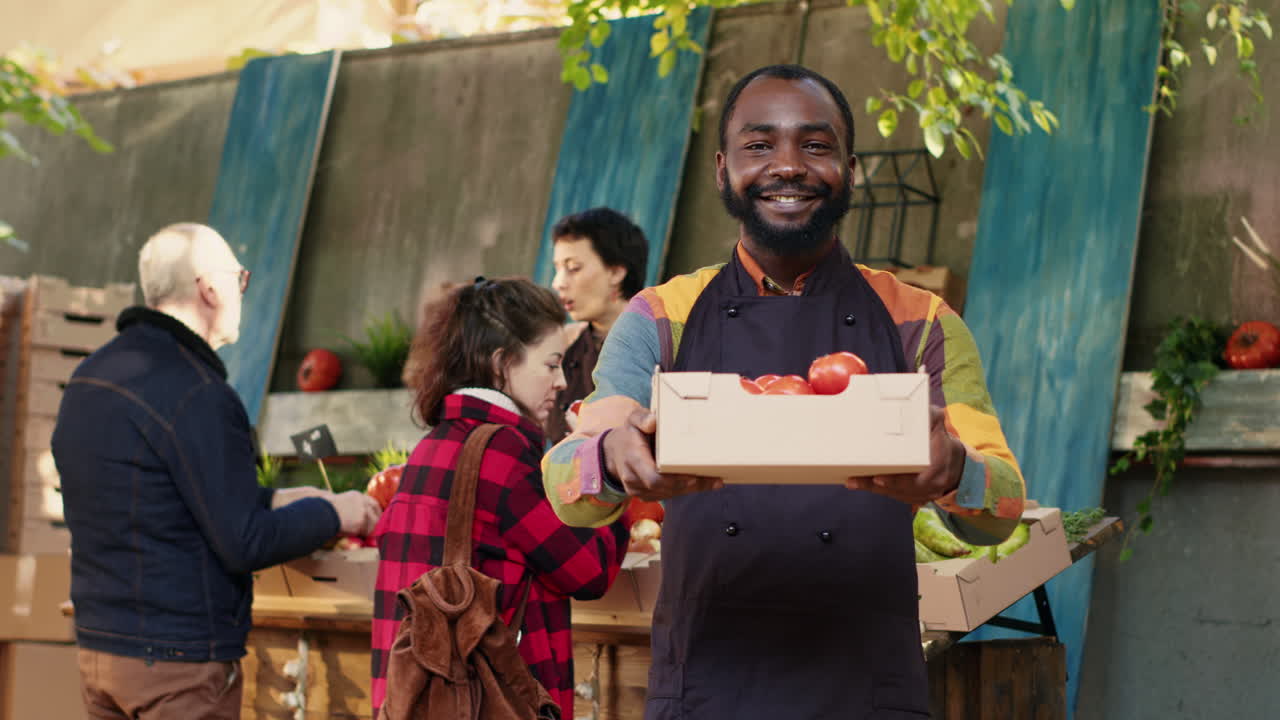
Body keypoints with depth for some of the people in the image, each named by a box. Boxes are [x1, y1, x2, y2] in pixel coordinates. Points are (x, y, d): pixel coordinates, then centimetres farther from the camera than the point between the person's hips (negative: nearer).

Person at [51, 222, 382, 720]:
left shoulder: (90, 376, 11)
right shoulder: (195, 393, -18)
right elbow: (245, 545, -18)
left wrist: (274, 501, 18)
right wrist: (333, 514, -2)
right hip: (180, 660, -9)